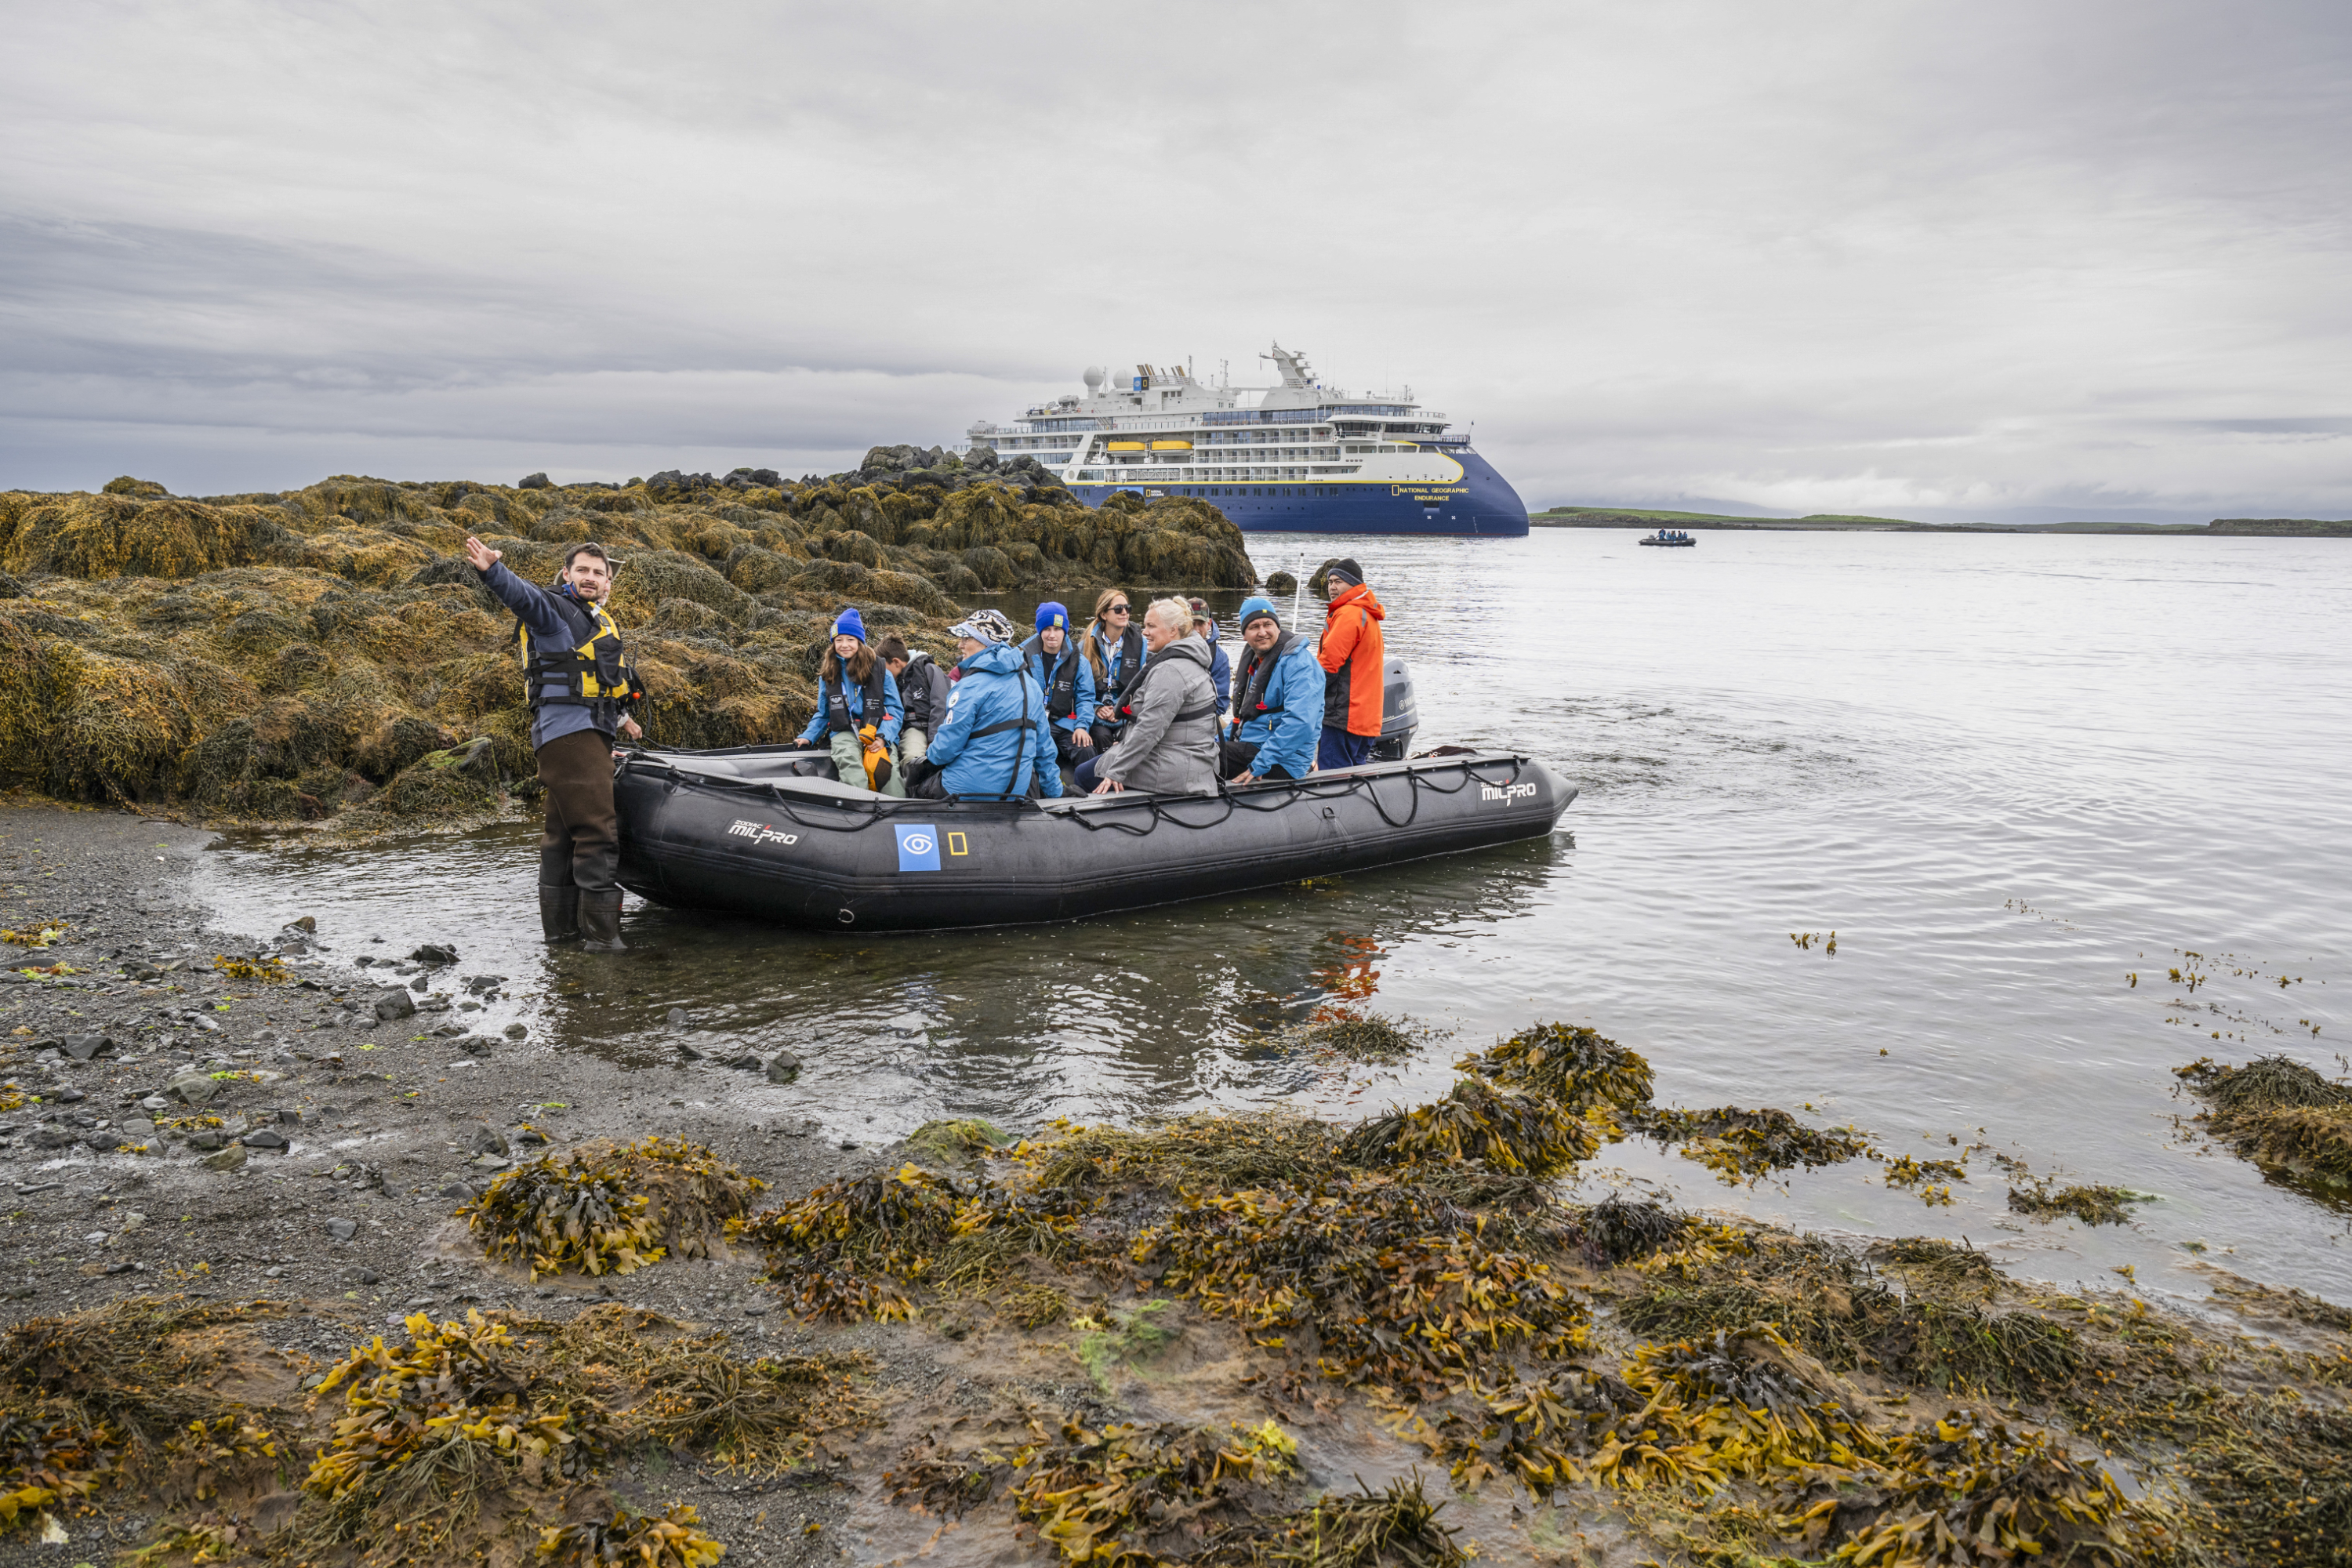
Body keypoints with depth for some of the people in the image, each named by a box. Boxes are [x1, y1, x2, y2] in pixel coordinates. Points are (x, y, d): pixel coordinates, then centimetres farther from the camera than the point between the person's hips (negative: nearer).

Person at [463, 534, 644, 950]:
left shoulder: (596, 621, 26)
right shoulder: (554, 608, -3)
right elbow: (522, 594, -26)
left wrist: (618, 719, 46)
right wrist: (491, 570, -46)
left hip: (589, 735, 10)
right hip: (568, 730, -10)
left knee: (563, 831, 14)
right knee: (597, 830, -14)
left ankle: (559, 924, 21)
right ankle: (601, 932, -15)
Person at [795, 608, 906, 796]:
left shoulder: (880, 671, 9)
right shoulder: (828, 675, 18)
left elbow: (896, 710, 6)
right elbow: (823, 715, 27)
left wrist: (883, 738, -10)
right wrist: (807, 737, 11)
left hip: (876, 732, -1)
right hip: (844, 733, 1)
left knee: (878, 765, -32)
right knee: (848, 759, -35)